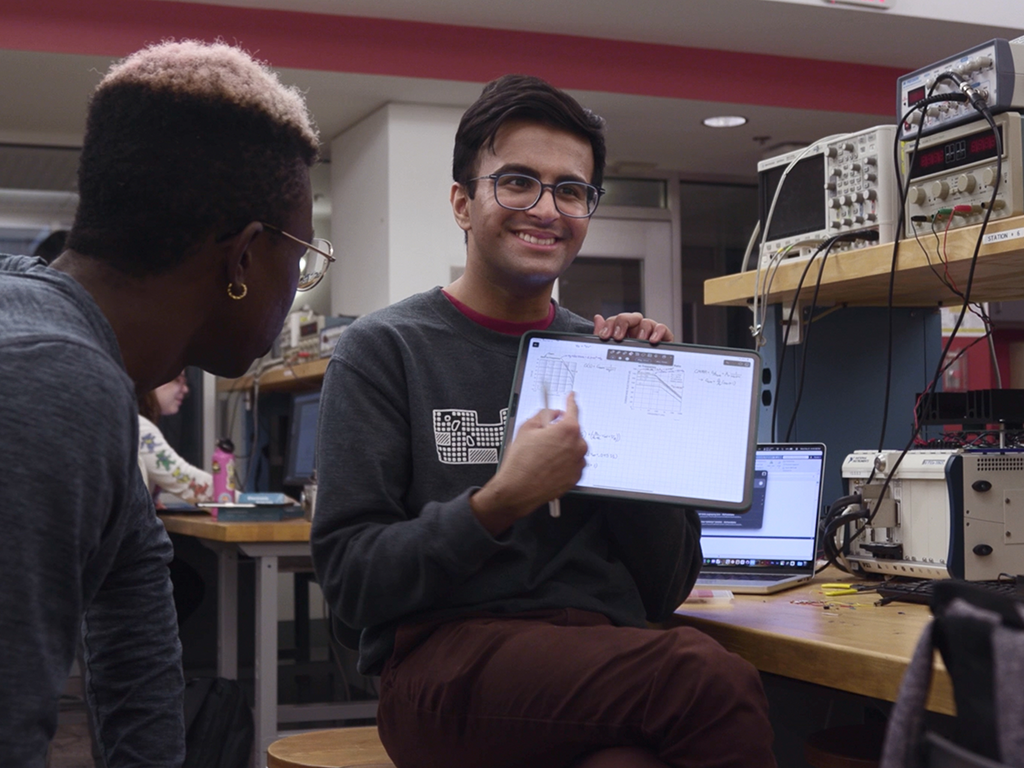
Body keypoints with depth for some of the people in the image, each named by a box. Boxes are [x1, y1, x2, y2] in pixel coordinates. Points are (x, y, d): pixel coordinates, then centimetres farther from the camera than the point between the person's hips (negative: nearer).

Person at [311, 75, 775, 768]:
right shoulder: (386, 348, 3)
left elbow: (664, 593, 12)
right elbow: (350, 581, -4)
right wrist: (500, 503, -17)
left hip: (605, 670, 3)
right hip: (444, 655, -3)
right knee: (716, 682, -30)